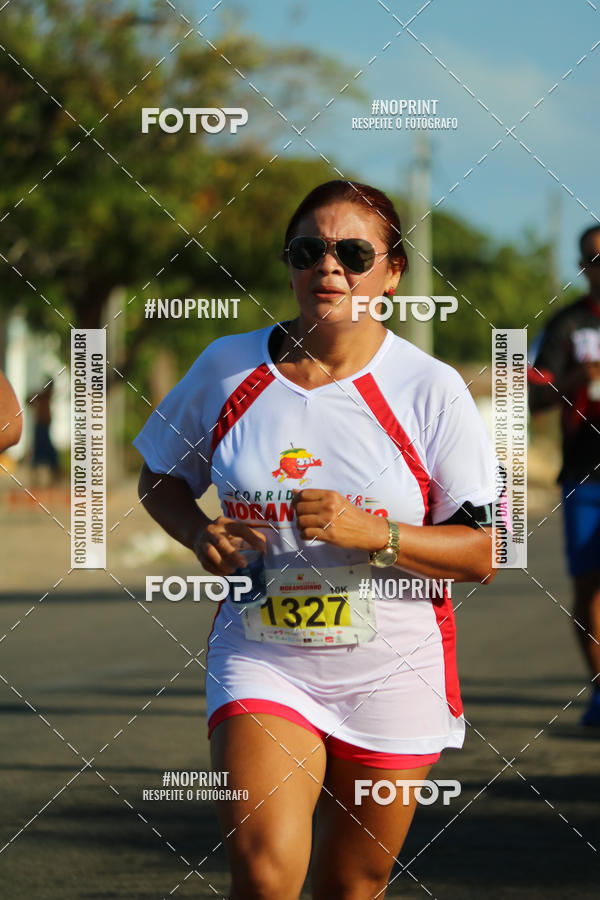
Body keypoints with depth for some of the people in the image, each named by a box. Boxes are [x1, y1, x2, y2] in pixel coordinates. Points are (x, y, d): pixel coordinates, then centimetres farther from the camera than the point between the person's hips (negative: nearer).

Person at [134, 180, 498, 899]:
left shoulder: (430, 389, -7)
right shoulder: (226, 368, 0)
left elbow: (483, 552, -7)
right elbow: (160, 476, 16)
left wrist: (373, 534, -22)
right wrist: (199, 534, -6)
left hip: (391, 671, 0)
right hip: (261, 657, 0)